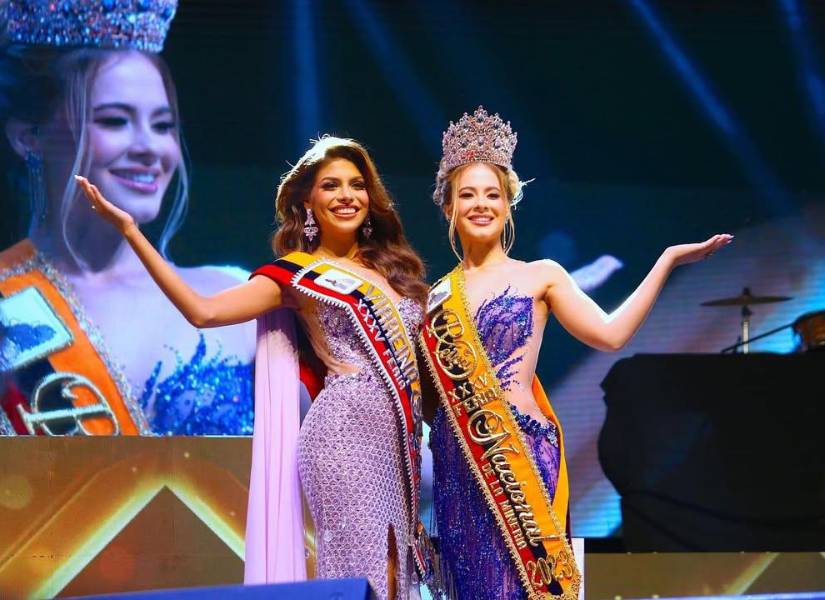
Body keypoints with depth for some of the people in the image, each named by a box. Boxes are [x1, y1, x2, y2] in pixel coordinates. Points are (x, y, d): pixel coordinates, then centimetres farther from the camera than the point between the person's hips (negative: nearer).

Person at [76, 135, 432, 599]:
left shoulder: (389, 266, 18)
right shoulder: (297, 274, 2)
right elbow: (205, 311, -10)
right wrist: (130, 231, -11)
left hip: (398, 439, 6)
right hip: (347, 433, -6)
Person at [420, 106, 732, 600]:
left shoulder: (539, 276, 5)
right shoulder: (437, 296, 12)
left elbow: (610, 334, -7)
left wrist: (667, 261, -8)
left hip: (522, 451, -3)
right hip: (459, 458, 3)